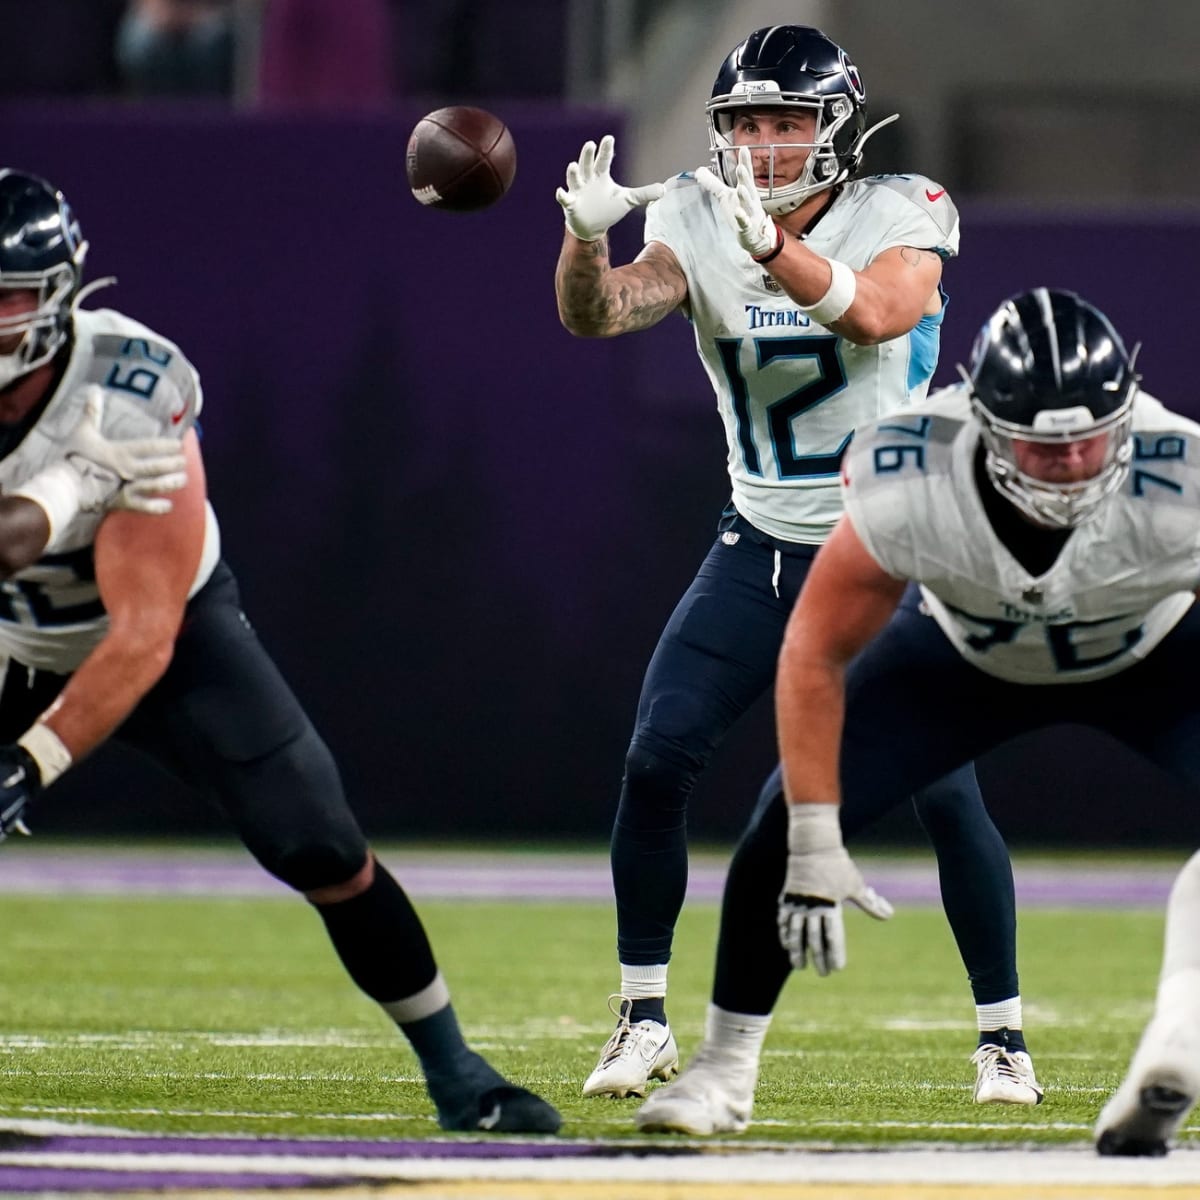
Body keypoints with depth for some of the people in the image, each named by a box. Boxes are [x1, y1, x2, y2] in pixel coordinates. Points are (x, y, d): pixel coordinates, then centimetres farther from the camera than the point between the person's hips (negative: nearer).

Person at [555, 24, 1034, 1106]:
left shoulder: (899, 218, -14)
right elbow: (598, 314, -19)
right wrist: (586, 235, -40)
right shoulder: (698, 223, -5)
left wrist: (772, 248, -51)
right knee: (657, 763, -9)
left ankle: (1002, 1036, 5)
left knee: (944, 792, -10)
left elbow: (877, 312, -35)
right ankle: (644, 1020, 5)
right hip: (761, 543, 3)